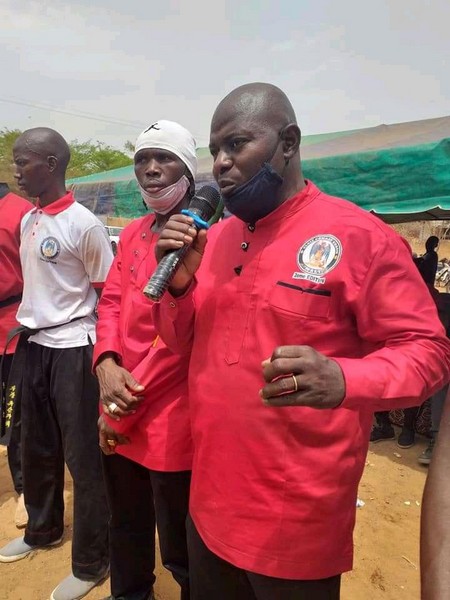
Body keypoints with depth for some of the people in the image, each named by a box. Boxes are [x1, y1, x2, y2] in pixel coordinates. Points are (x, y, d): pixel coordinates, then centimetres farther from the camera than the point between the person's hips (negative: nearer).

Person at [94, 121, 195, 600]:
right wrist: (106, 364, -11)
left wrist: (125, 406, -14)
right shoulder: (132, 233, 12)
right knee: (125, 528, 28)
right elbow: (111, 301, 9)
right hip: (118, 415, 8)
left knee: (182, 550, 14)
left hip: (173, 416, -7)